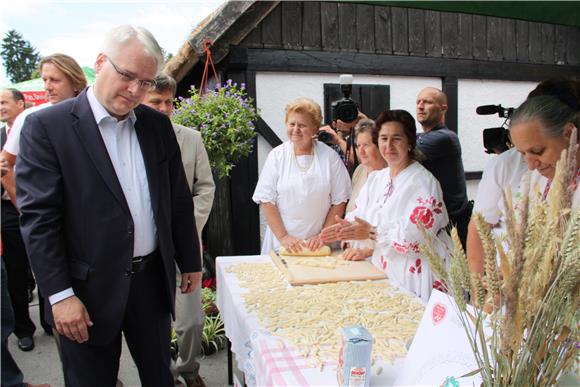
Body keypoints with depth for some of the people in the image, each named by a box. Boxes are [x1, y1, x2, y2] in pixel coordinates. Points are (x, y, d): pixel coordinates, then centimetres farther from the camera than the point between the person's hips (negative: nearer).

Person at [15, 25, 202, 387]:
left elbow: (179, 200, 9)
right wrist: (60, 295, -13)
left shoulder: (158, 124, 5)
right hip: (90, 289, -4)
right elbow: (39, 217, -11)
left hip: (153, 278, 4)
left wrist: (191, 262, 11)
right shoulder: (47, 126, -9)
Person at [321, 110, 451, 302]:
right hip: (383, 271, 6)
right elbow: (359, 215, 7)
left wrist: (372, 233, -26)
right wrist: (364, 248, -12)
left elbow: (417, 234, -21)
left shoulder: (423, 182, -11)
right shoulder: (376, 178, 11)